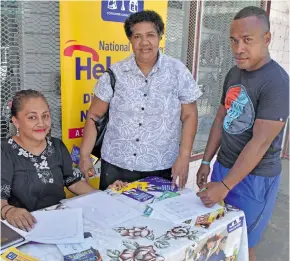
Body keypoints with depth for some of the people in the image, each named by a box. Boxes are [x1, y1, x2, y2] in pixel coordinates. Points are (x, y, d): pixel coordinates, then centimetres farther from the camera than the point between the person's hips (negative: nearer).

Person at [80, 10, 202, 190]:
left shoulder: (178, 71, -4)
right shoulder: (115, 73, -3)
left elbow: (189, 116, -1)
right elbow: (94, 116, 2)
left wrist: (184, 156, -9)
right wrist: (85, 155, -2)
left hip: (161, 168, 0)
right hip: (115, 166, 1)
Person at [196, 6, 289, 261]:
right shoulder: (234, 73, 4)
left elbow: (260, 143, -23)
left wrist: (225, 186, -22)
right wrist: (206, 161, 10)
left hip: (254, 178, -7)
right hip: (224, 166, 7)